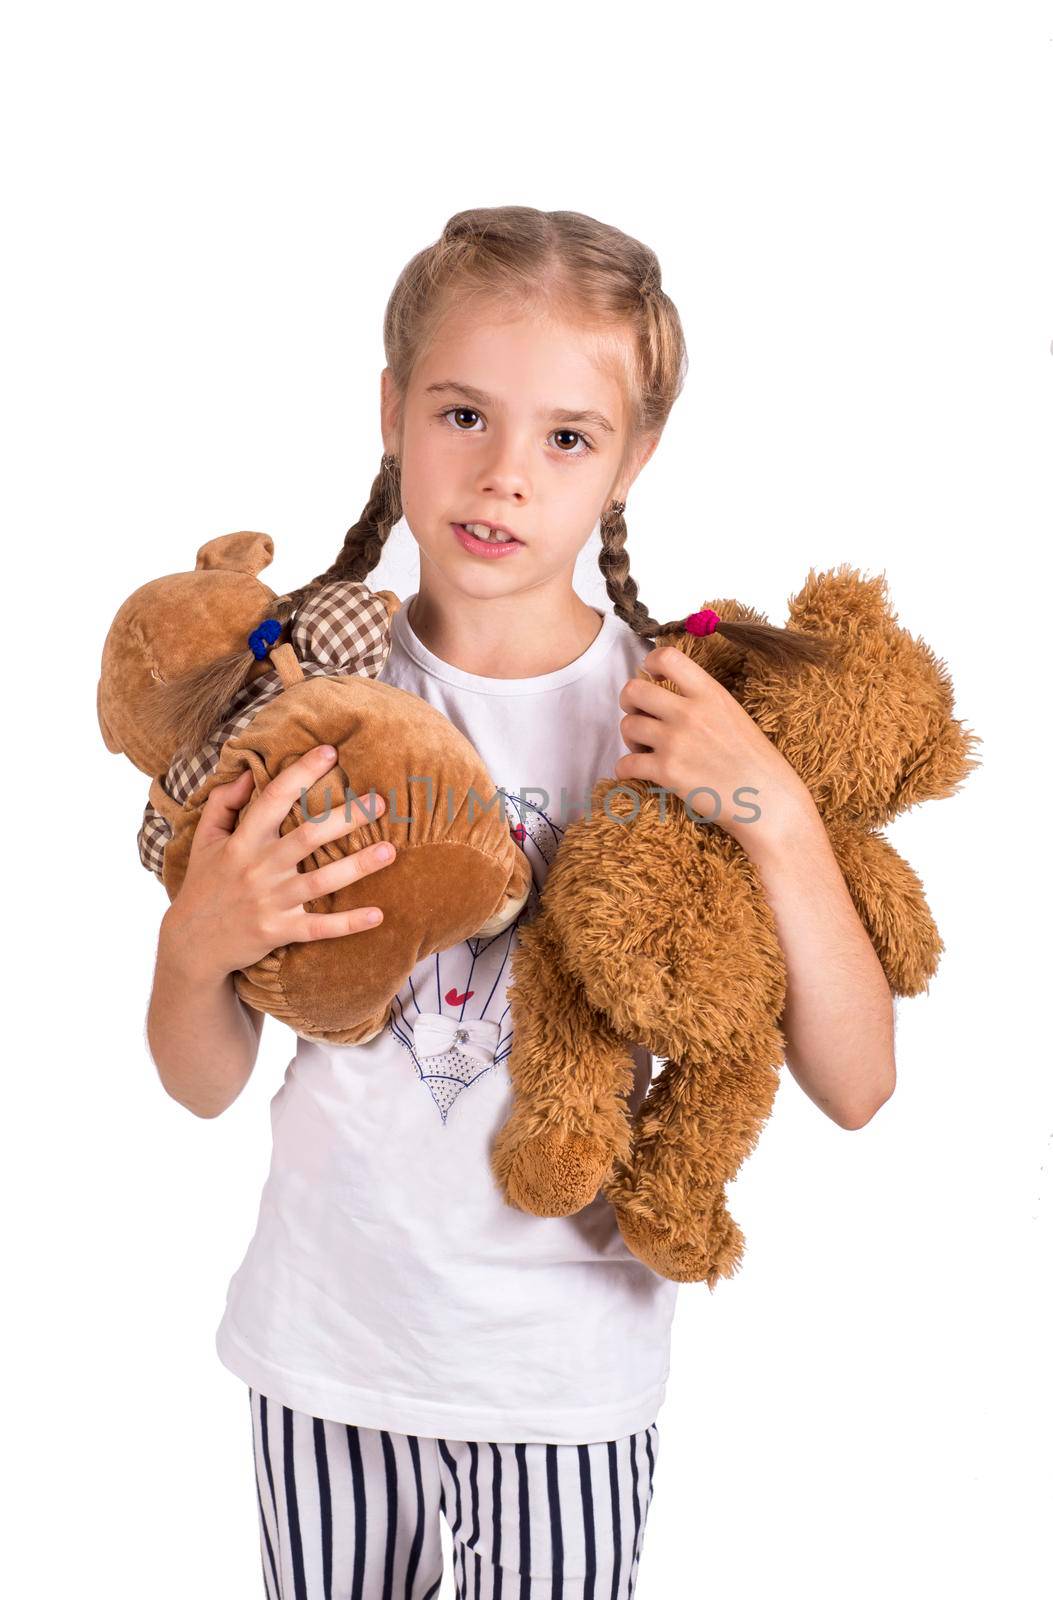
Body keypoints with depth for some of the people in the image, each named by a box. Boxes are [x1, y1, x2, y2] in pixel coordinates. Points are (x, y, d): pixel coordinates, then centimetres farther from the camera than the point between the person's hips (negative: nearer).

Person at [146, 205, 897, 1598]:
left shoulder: (679, 714, -10)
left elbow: (856, 1087, -14)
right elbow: (203, 1084, -2)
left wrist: (777, 815, -25)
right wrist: (197, 945, -23)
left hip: (564, 1366, -1)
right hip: (324, 1334, 2)